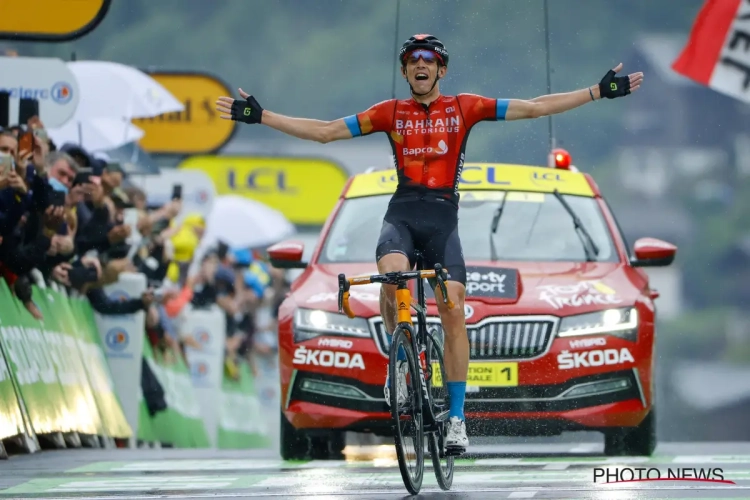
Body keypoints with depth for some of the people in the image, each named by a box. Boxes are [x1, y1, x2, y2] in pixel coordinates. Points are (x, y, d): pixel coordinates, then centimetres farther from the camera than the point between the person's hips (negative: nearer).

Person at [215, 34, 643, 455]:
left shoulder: (463, 108, 9)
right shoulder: (391, 113, 11)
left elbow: (534, 108, 7)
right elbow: (324, 132, 13)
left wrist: (600, 92, 2)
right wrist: (259, 116, 8)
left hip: (443, 217, 0)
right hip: (402, 213, 0)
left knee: (453, 311, -11)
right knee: (392, 277, -32)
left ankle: (457, 418, -5)